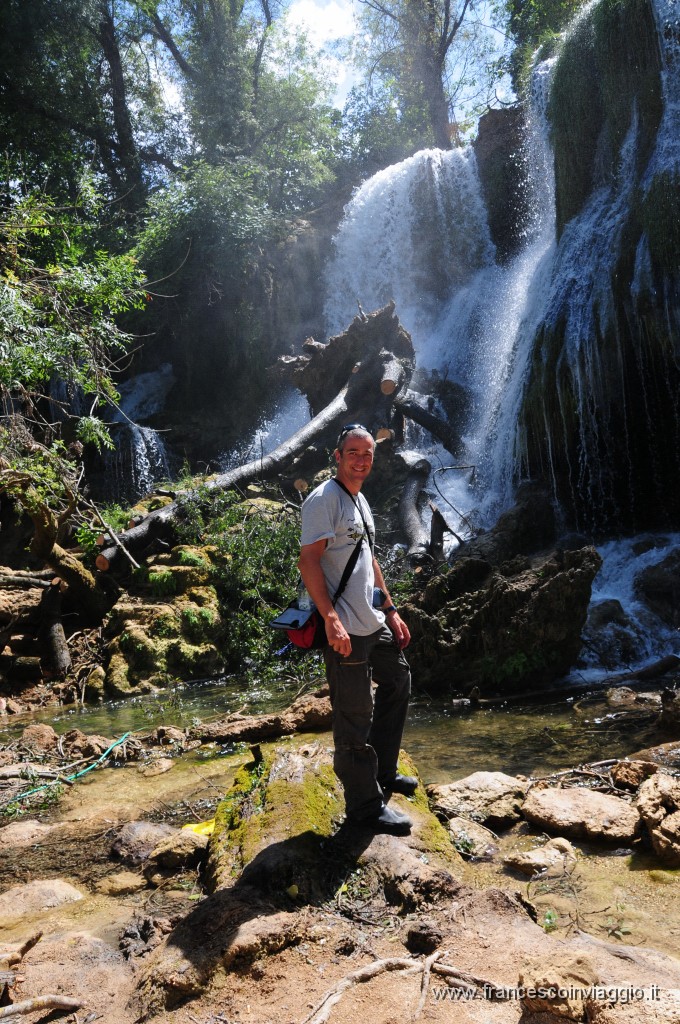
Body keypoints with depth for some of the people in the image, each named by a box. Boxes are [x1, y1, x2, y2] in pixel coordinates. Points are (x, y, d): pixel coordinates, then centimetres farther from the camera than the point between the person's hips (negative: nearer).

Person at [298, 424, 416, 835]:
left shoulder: (361, 502, 17)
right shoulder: (324, 499, -12)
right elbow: (309, 560, -21)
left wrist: (391, 610, 20)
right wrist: (331, 620, -28)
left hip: (373, 623, 10)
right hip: (344, 630, -10)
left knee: (398, 681, 24)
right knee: (355, 719, -2)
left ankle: (383, 772, 37)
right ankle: (366, 805, 13)